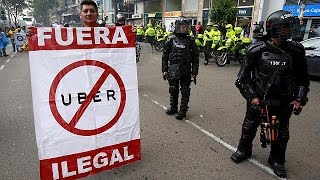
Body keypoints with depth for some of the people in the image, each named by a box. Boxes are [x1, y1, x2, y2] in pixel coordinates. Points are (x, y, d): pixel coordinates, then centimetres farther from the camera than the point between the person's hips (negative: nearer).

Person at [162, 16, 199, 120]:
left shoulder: (190, 41, 1)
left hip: (186, 71, -1)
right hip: (173, 70, 1)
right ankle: (173, 107, 30)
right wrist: (164, 70, 2)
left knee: (185, 91, 3)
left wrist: (194, 72, -2)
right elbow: (165, 56, 5)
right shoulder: (171, 40, 1)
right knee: (173, 90, 13)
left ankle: (183, 110, 14)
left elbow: (195, 58, 2)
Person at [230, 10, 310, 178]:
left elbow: (302, 78, 6)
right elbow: (243, 76, -7)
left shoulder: (296, 51, -5)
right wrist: (252, 96, -12)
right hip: (258, 98, -2)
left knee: (281, 132, 14)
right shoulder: (257, 50, -12)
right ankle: (244, 150, 39)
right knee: (250, 126, 15)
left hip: (283, 101, 2)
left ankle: (277, 161, 36)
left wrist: (299, 99, 0)